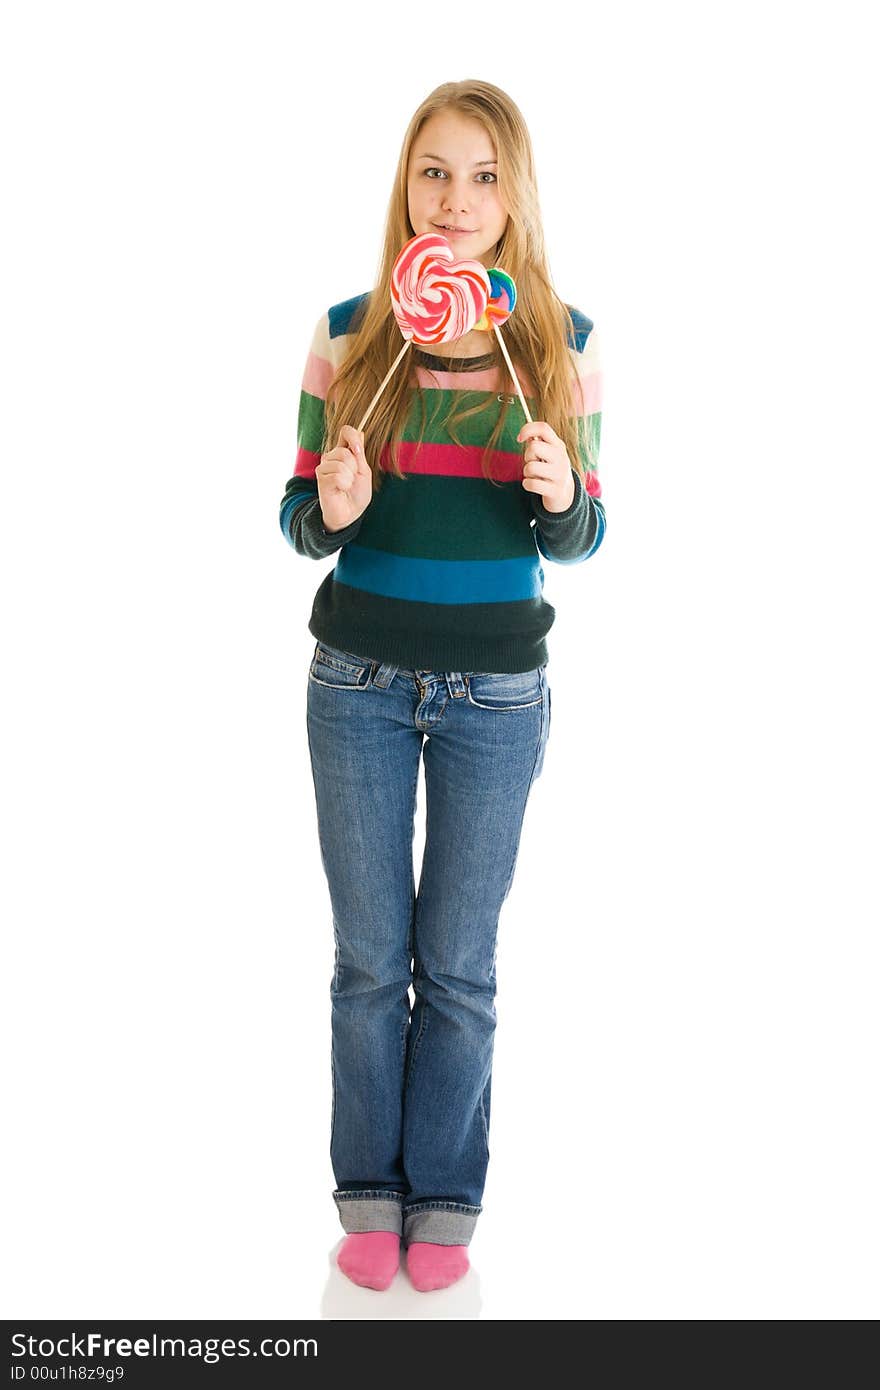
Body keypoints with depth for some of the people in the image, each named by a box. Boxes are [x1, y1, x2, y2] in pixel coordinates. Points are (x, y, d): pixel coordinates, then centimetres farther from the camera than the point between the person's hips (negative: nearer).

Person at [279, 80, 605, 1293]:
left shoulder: (564, 344, -2)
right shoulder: (348, 334, -1)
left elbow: (582, 539, 2)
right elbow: (299, 517, 3)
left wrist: (562, 498, -20)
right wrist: (330, 507, -20)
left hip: (496, 689, 0)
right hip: (361, 678, 1)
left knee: (459, 966, 8)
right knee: (370, 956, 9)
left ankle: (446, 1201, 26)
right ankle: (371, 1192, 26)